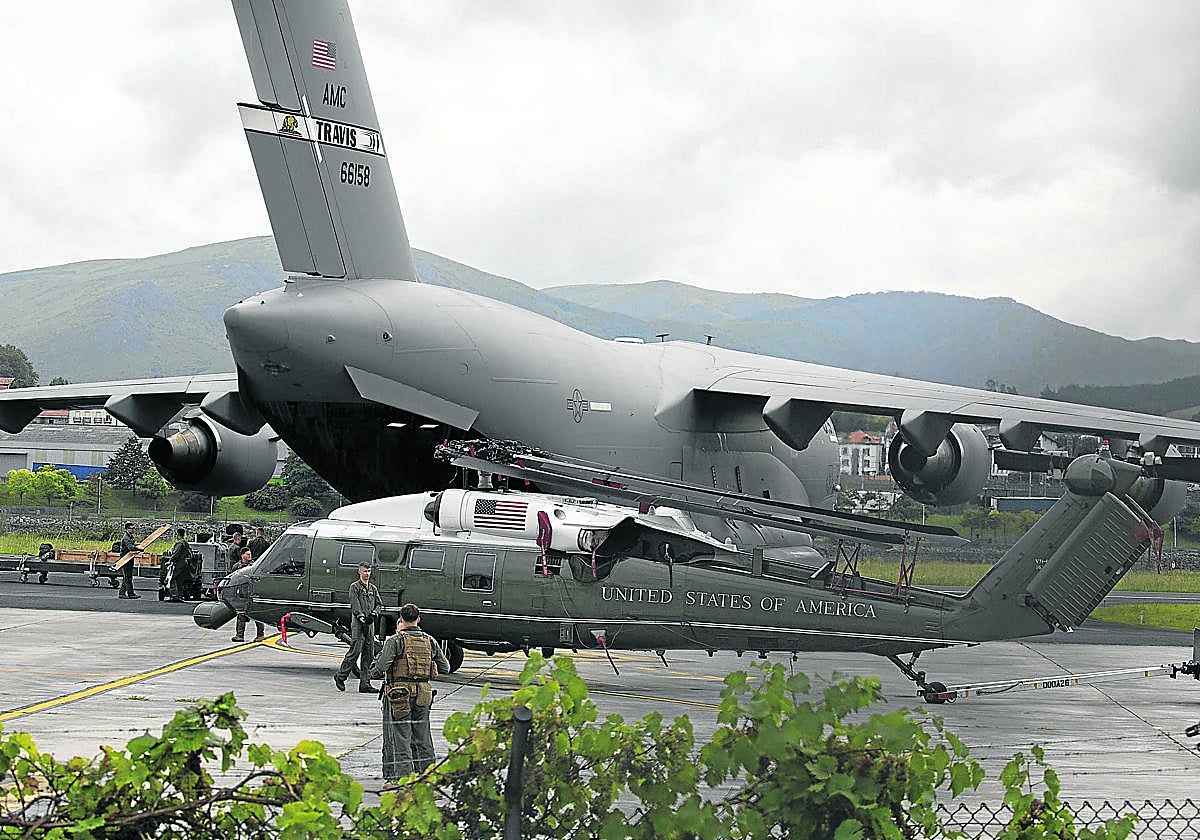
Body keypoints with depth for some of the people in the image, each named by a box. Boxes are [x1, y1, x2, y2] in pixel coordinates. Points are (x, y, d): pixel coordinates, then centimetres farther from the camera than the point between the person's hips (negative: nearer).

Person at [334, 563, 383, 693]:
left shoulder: (373, 588, 18)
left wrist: (374, 614, -6)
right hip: (358, 623, -6)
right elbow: (355, 604, -11)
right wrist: (361, 617, -24)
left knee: (369, 655, 3)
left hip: (370, 624, 6)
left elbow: (379, 604, 14)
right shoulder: (354, 587, 0)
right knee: (355, 651, -10)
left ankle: (365, 684, 5)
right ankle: (340, 676, 6)